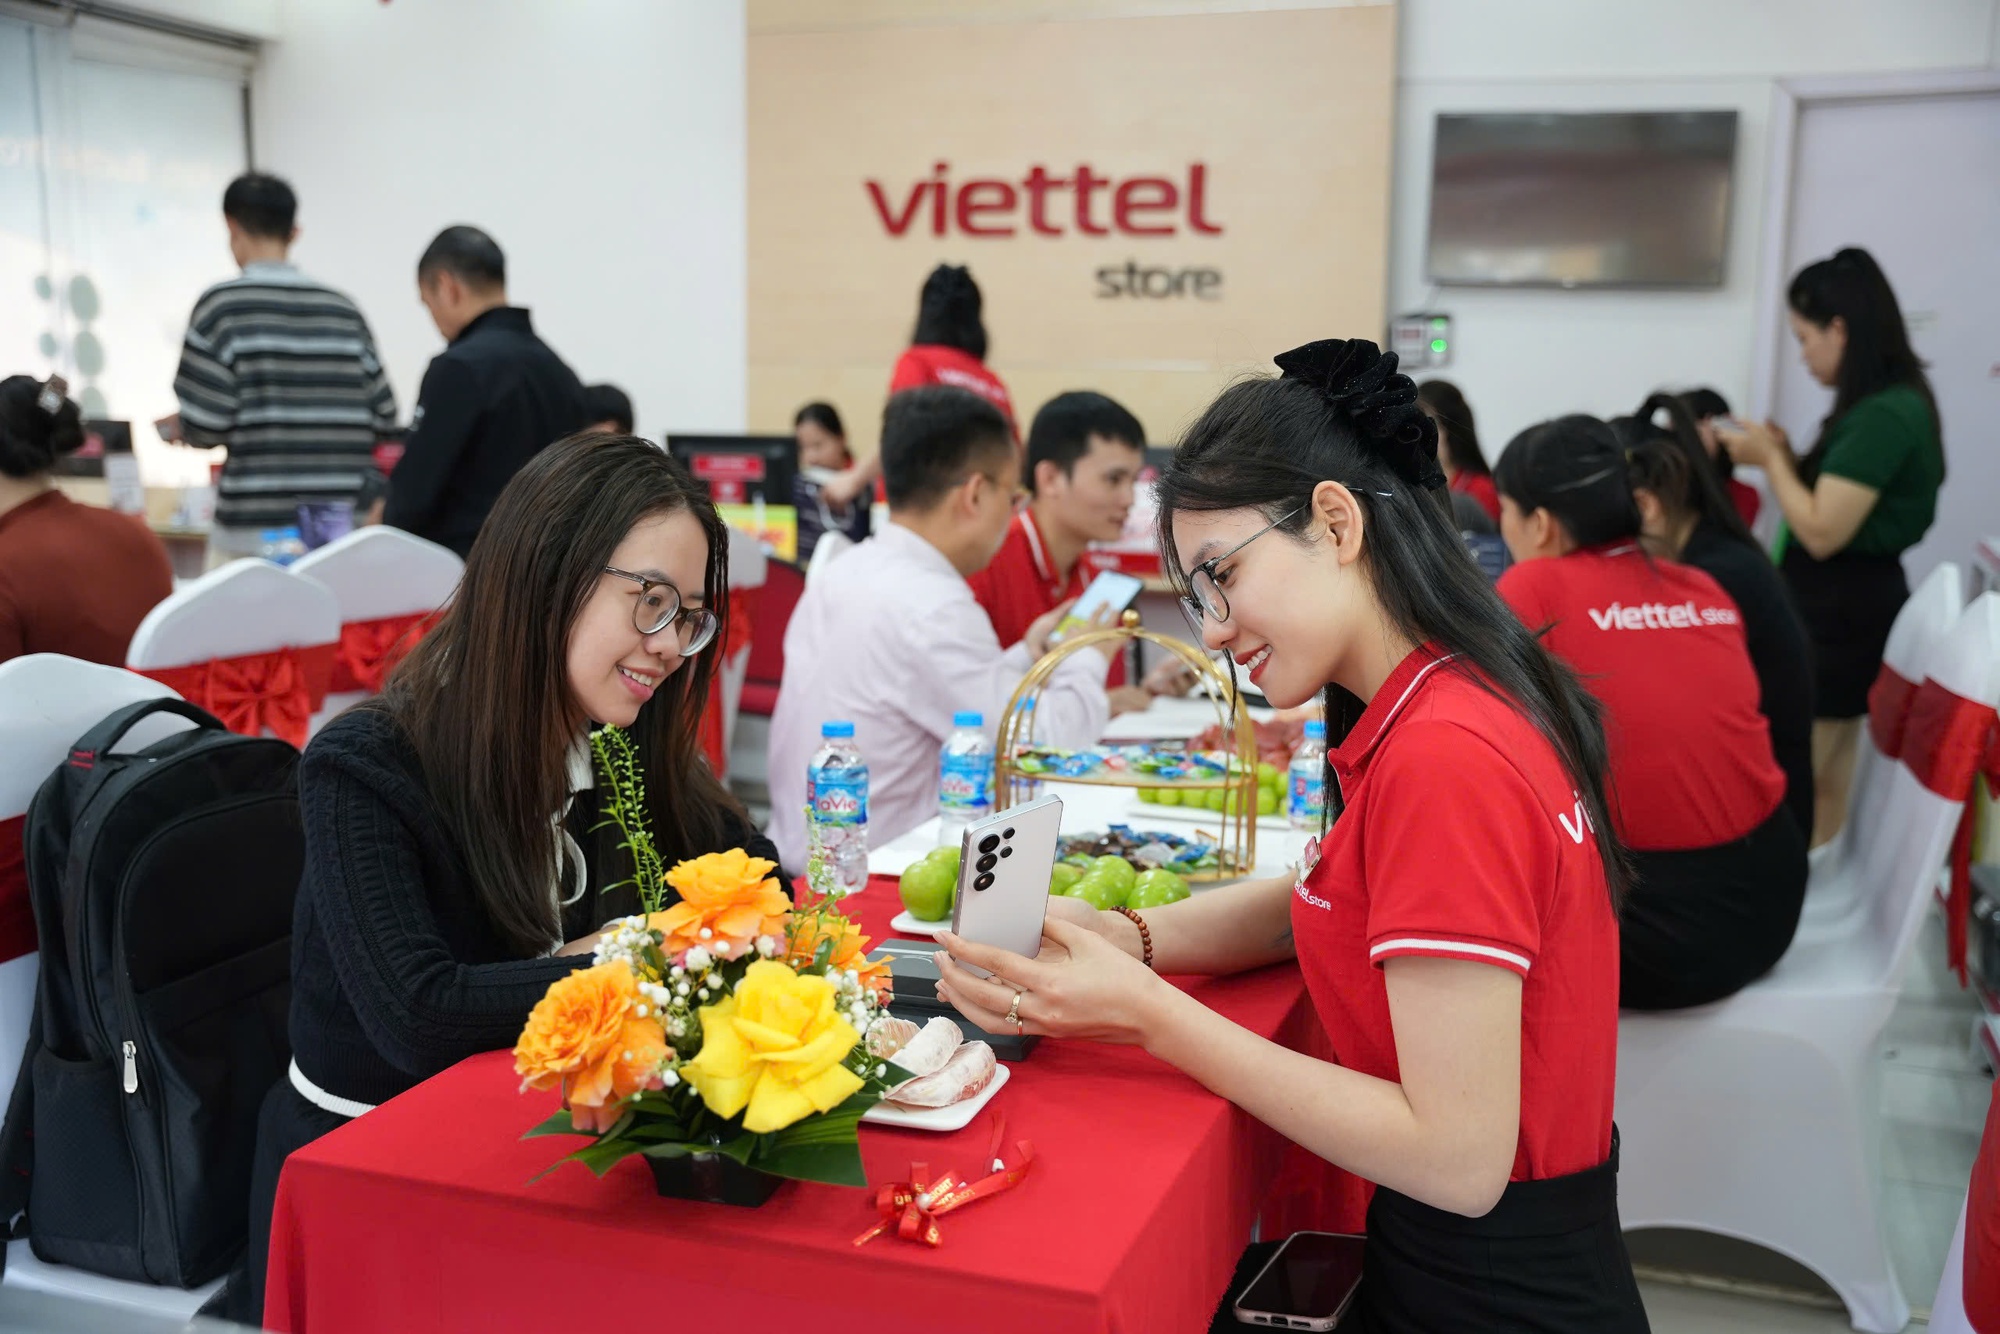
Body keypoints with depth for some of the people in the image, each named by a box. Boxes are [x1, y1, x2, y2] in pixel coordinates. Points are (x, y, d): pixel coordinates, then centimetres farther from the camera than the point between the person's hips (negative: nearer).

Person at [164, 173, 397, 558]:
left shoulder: (221, 305, -5)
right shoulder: (342, 309, 6)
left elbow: (207, 423, -9)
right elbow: (383, 416, 6)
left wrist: (176, 428, 12)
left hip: (255, 529, -3)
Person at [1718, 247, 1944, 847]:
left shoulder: (1881, 417, -22)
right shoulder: (1893, 404, 10)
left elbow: (1822, 532, -22)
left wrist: (1770, 460, -11)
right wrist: (1788, 458, 3)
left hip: (1842, 610, -10)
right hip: (1851, 603, 10)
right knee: (1827, 785, 16)